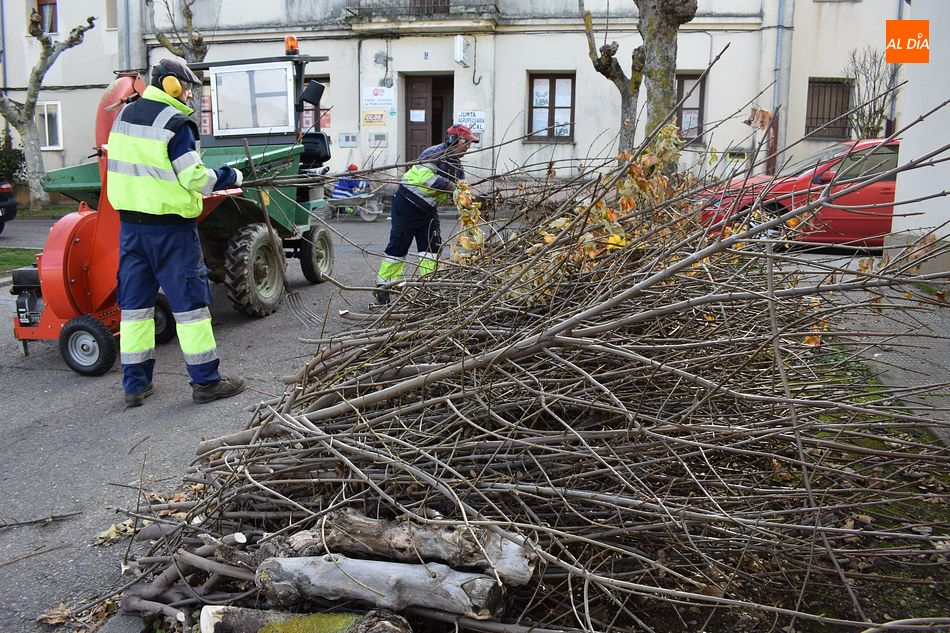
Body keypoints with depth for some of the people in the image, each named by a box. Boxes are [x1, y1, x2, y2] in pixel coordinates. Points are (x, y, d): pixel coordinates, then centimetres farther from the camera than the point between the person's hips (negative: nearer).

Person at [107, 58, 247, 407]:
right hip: (169, 226, -7)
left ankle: (135, 384, 17)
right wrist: (230, 177, -2)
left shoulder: (124, 115, 10)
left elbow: (134, 165, 15)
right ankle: (205, 381, 7)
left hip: (129, 222, 7)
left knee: (135, 301, 12)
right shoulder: (174, 123, -13)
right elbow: (195, 179, -16)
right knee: (189, 299, 1)